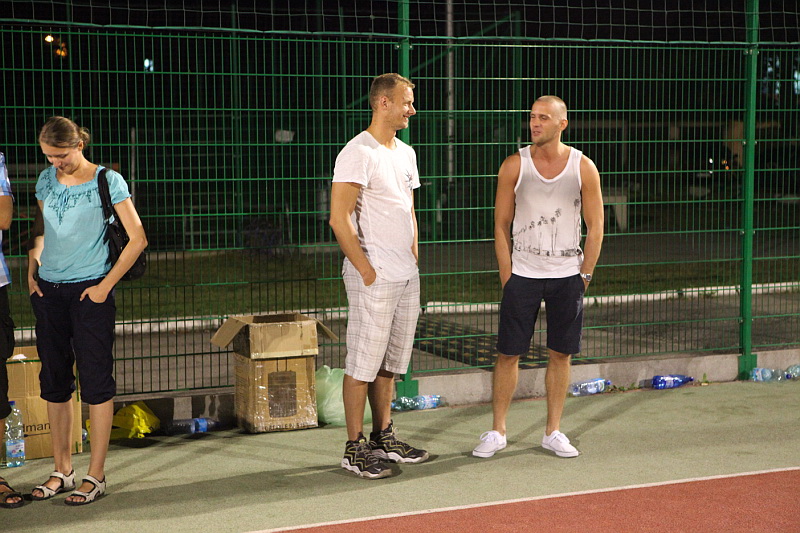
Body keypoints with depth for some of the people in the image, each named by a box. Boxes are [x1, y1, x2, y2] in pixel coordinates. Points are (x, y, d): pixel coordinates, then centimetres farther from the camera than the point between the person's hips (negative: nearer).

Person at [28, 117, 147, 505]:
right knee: (54, 382, 10)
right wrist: (31, 272, 6)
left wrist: (106, 285, -9)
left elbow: (137, 239, -7)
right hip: (48, 292, 6)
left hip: (89, 291, -5)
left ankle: (96, 476, 6)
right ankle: (62, 471, 21)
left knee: (96, 382, -2)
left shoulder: (107, 181, -6)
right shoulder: (46, 180, 8)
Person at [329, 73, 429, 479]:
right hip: (374, 278, -8)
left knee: (389, 363, 15)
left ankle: (383, 437, 24)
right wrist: (366, 270, -17)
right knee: (362, 365, -3)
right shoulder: (358, 153, -13)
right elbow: (339, 219, -18)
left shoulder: (406, 153, 16)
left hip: (407, 277, 9)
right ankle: (354, 449, 4)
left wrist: (413, 260, 16)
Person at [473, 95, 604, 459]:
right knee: (508, 353, 1)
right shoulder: (514, 166, -1)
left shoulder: (583, 167, 0)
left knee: (560, 354, 6)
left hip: (567, 276, 1)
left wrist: (584, 276, -1)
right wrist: (507, 277, -3)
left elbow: (595, 228, 4)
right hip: (522, 275, -1)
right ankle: (497, 432, 12)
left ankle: (553, 432, 17)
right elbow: (501, 226, 3)